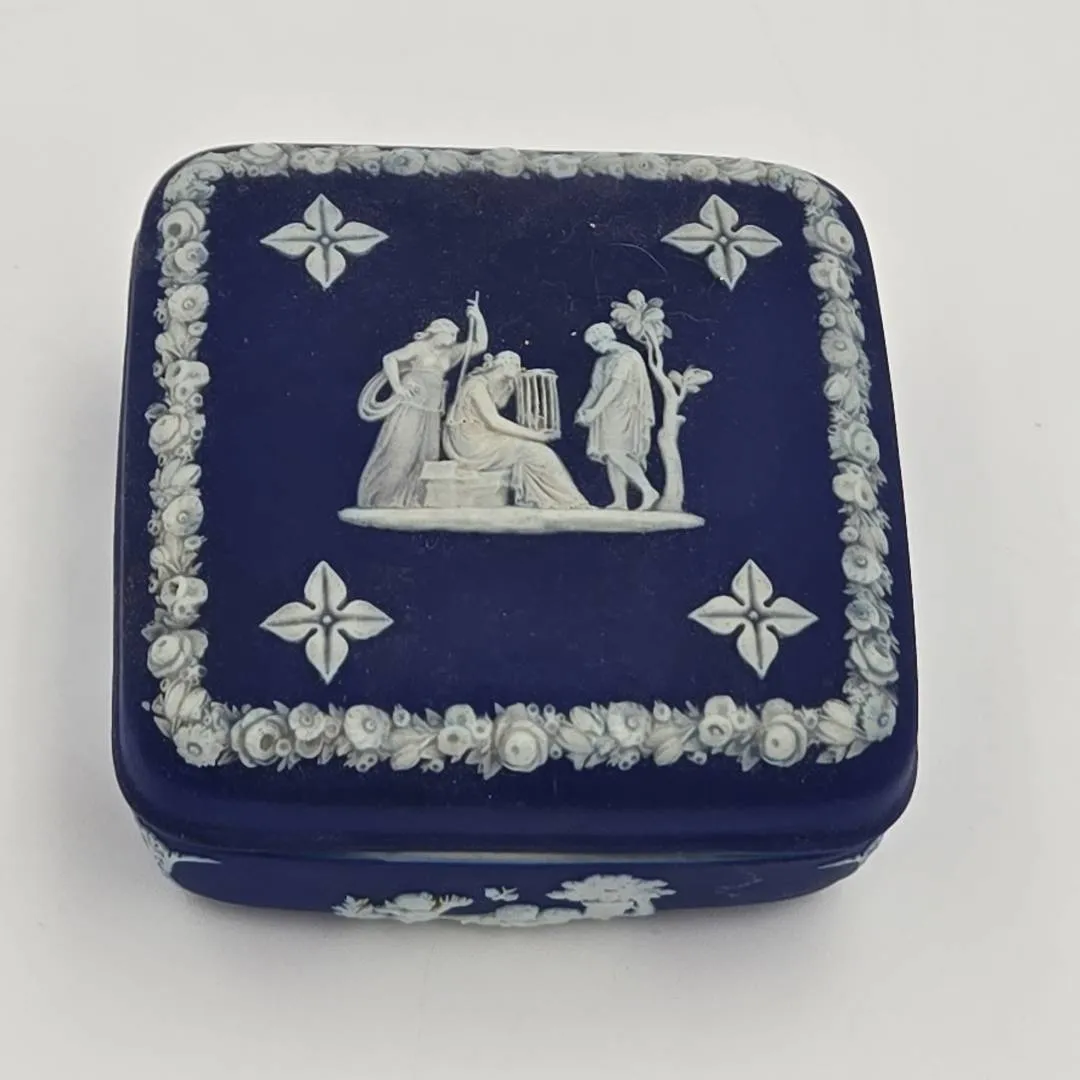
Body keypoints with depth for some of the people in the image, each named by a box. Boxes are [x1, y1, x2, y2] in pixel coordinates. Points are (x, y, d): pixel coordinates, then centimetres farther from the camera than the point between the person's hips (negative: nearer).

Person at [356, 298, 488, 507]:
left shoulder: (449, 354, 16)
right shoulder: (418, 348, 0)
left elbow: (480, 345, 15)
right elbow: (389, 358, -9)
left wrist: (477, 319, 3)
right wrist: (397, 387, -18)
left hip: (431, 415, 7)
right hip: (409, 410, -7)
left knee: (425, 458, 3)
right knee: (398, 455, -10)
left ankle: (409, 502, 7)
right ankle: (382, 501, -6)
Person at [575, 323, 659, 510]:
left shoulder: (626, 356, -10)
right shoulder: (604, 361, 17)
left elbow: (615, 386, -18)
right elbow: (596, 388, 19)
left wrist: (595, 410, -21)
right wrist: (583, 408, 6)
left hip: (625, 413, -9)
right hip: (610, 415, 9)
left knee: (616, 453, -19)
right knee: (611, 455, 3)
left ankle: (649, 492, -19)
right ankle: (620, 501, 3)